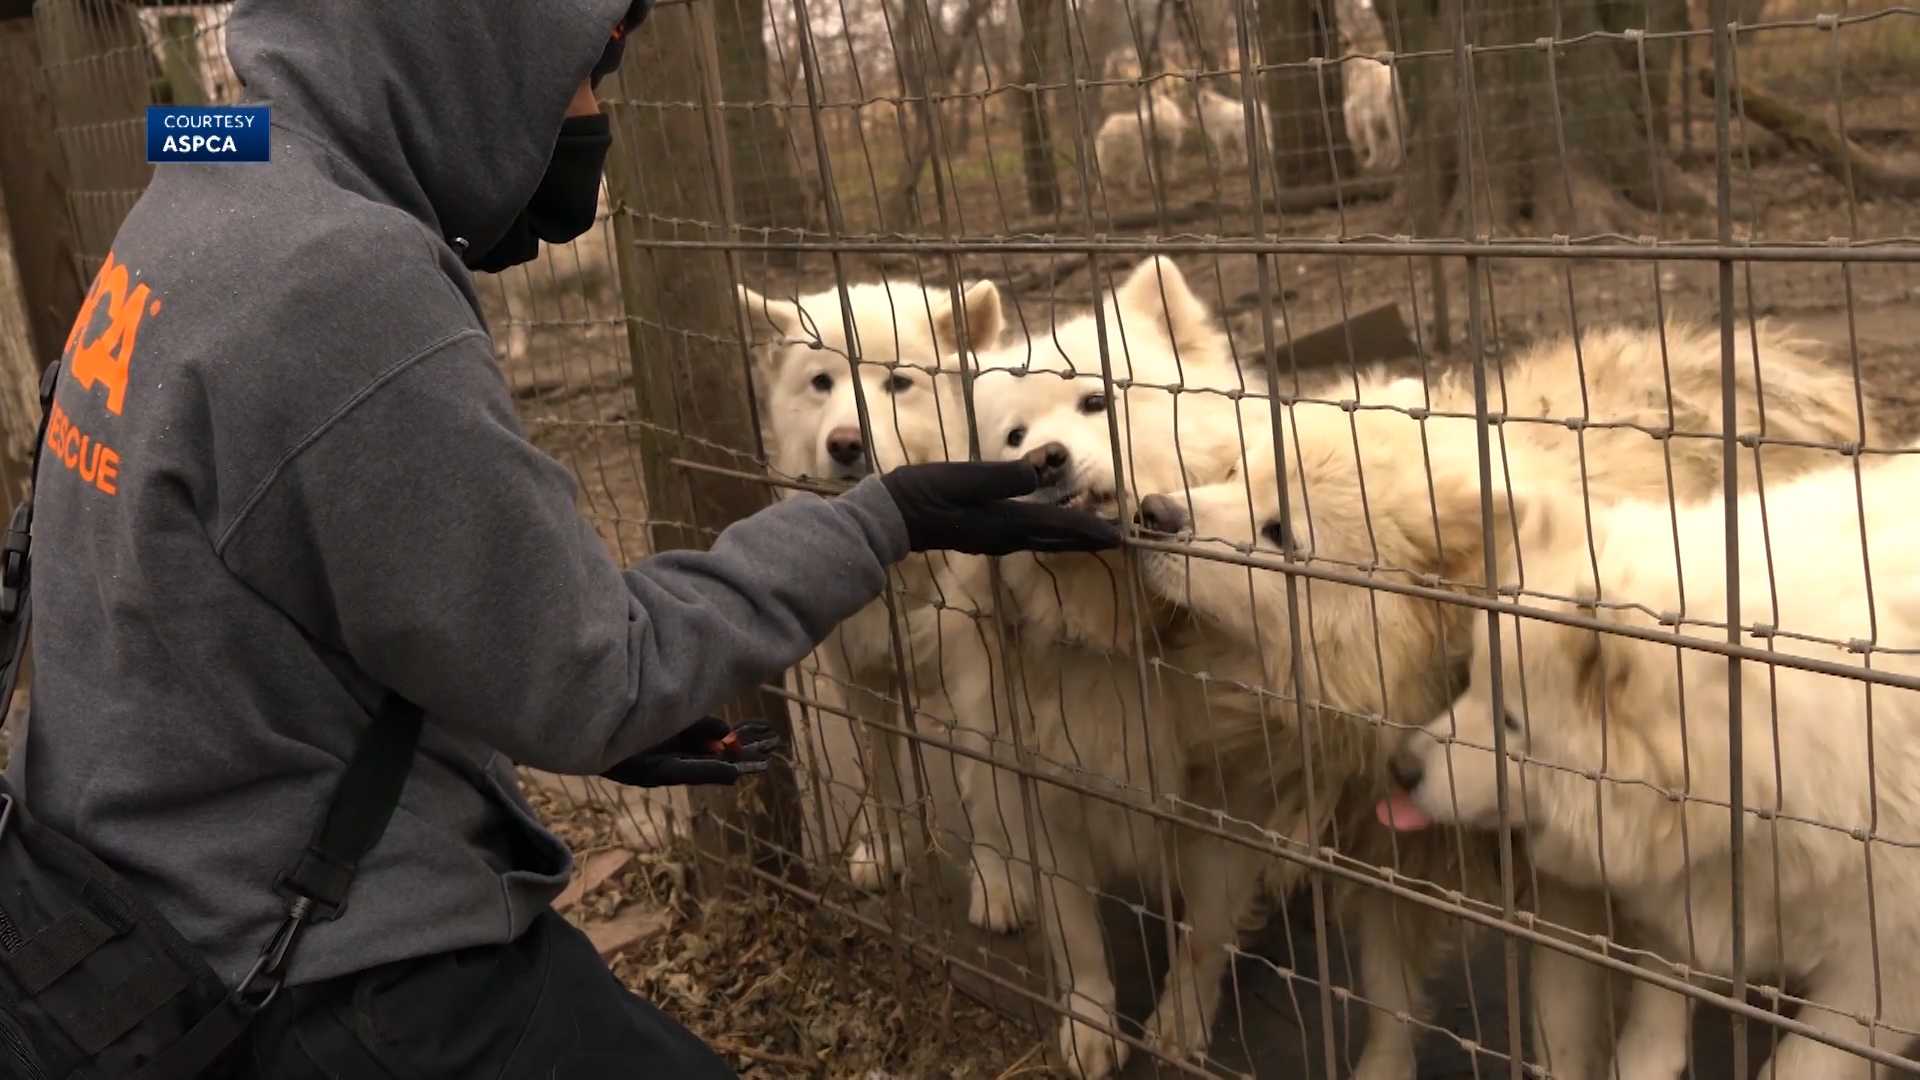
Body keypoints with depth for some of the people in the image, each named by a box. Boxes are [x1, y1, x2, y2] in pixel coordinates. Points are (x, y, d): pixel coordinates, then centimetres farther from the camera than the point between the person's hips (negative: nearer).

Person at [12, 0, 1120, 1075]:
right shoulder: (342, 289, -27)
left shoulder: (213, 204, 3)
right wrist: (880, 523, -10)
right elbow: (591, 674, -18)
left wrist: (591, 712, 13)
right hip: (333, 972, -9)